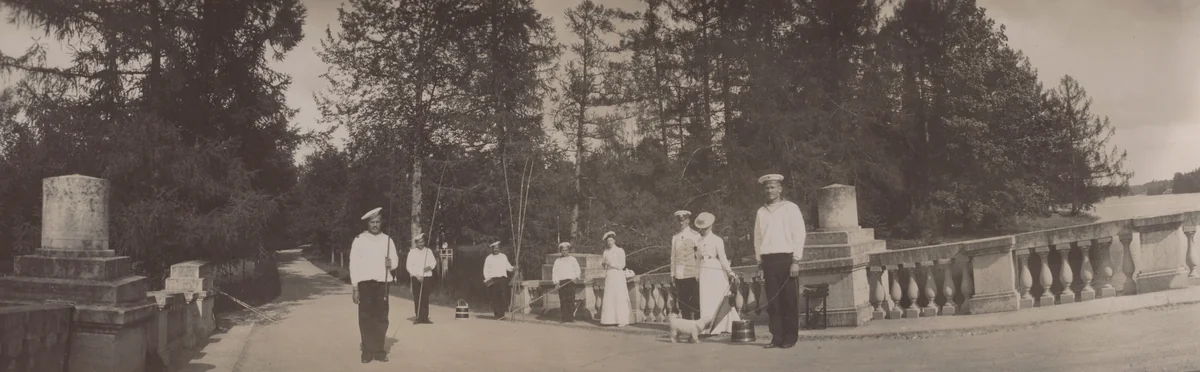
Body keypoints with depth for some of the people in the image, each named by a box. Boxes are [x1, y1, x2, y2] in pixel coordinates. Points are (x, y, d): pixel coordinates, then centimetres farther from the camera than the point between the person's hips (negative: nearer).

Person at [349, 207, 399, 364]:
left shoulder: (387, 240, 8)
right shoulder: (359, 240, 0)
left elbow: (395, 260, 14)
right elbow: (354, 264, -1)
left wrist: (391, 263, -11)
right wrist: (355, 288, -5)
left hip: (382, 283, 2)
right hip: (365, 283, -2)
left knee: (382, 317, 2)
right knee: (366, 318, -1)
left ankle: (379, 350, 10)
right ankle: (367, 351, 6)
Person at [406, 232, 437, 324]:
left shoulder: (429, 251, 9)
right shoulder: (412, 252, 0)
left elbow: (434, 262, 12)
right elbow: (409, 266, -3)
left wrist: (430, 267, -10)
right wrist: (416, 275, -11)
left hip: (427, 277, 2)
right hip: (415, 278, -2)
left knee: (425, 298, 1)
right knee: (417, 298, -3)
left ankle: (425, 317, 4)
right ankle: (418, 317, 1)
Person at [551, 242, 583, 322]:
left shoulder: (573, 260, 14)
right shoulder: (557, 261, 15)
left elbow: (577, 270, 11)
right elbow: (555, 272, 12)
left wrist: (576, 278, -8)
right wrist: (556, 282, -2)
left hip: (570, 282, -1)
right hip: (561, 282, 1)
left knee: (571, 299, -8)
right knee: (563, 300, -5)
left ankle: (571, 317, -5)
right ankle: (565, 317, -2)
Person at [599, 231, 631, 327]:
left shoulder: (620, 251, -1)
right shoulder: (606, 252, 13)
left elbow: (622, 265, -7)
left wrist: (611, 264, -15)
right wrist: (603, 264, -4)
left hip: (618, 276, -5)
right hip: (609, 276, 5)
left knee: (619, 298, -7)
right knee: (609, 298, 0)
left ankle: (623, 320, -6)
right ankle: (611, 319, 2)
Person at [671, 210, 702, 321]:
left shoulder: (696, 236, 3)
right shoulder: (675, 237, 12)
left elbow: (699, 256, 0)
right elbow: (673, 256, 13)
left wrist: (699, 274, -6)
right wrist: (673, 273, 8)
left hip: (693, 274, -3)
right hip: (679, 274, 3)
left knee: (695, 302, -4)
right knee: (682, 302, 2)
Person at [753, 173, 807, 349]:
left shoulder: (790, 208, 2)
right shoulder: (761, 212, 13)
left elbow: (799, 235, -3)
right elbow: (757, 238, 14)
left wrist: (796, 261, -9)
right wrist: (760, 263, 9)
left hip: (786, 259, -3)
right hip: (768, 260, 3)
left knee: (789, 301, -2)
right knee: (773, 301, 1)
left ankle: (790, 338, 5)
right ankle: (776, 337, 6)